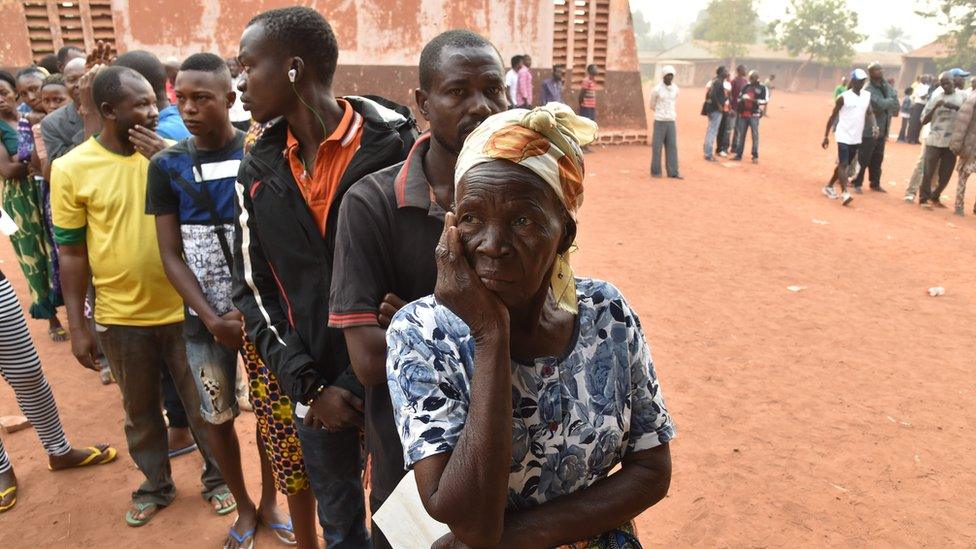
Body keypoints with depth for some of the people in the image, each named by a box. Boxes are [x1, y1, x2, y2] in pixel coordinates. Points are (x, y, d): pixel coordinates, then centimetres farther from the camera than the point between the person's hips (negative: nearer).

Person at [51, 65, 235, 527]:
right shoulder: (71, 168, -7)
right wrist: (77, 326, -1)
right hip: (119, 317, 0)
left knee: (203, 404, 13)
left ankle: (216, 478, 34)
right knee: (140, 411, 18)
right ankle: (156, 485, 40)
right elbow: (72, 253, -2)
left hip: (182, 309, 0)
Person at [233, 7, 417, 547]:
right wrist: (303, 383, -6)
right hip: (316, 389, 4)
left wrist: (359, 383, -14)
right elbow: (252, 287, 6)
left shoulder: (395, 146, -11)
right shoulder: (258, 170, 4)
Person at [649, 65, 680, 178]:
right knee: (657, 147, 1)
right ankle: (655, 171, 10)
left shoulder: (675, 88, 6)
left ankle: (673, 172, 6)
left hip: (671, 122, 4)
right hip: (659, 122, -4)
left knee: (672, 147, 3)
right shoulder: (656, 89, -8)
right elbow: (652, 105, 5)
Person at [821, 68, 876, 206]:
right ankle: (844, 193, -18)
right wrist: (826, 136, -4)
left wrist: (874, 126, -14)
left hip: (856, 138, 6)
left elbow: (870, 112, 7)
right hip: (844, 136, -6)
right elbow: (833, 116, -4)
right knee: (843, 164, -13)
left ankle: (829, 187, 27)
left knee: (845, 164, 14)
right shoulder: (844, 97, -8)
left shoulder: (867, 95, 7)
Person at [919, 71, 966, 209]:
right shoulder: (935, 98, 3)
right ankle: (924, 199, 3)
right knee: (928, 172, -4)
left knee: (945, 175, 7)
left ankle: (935, 197, 23)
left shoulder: (962, 97, 6)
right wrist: (935, 107, -14)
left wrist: (956, 107, -17)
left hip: (952, 142, 2)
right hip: (934, 141, -2)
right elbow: (924, 121, 0)